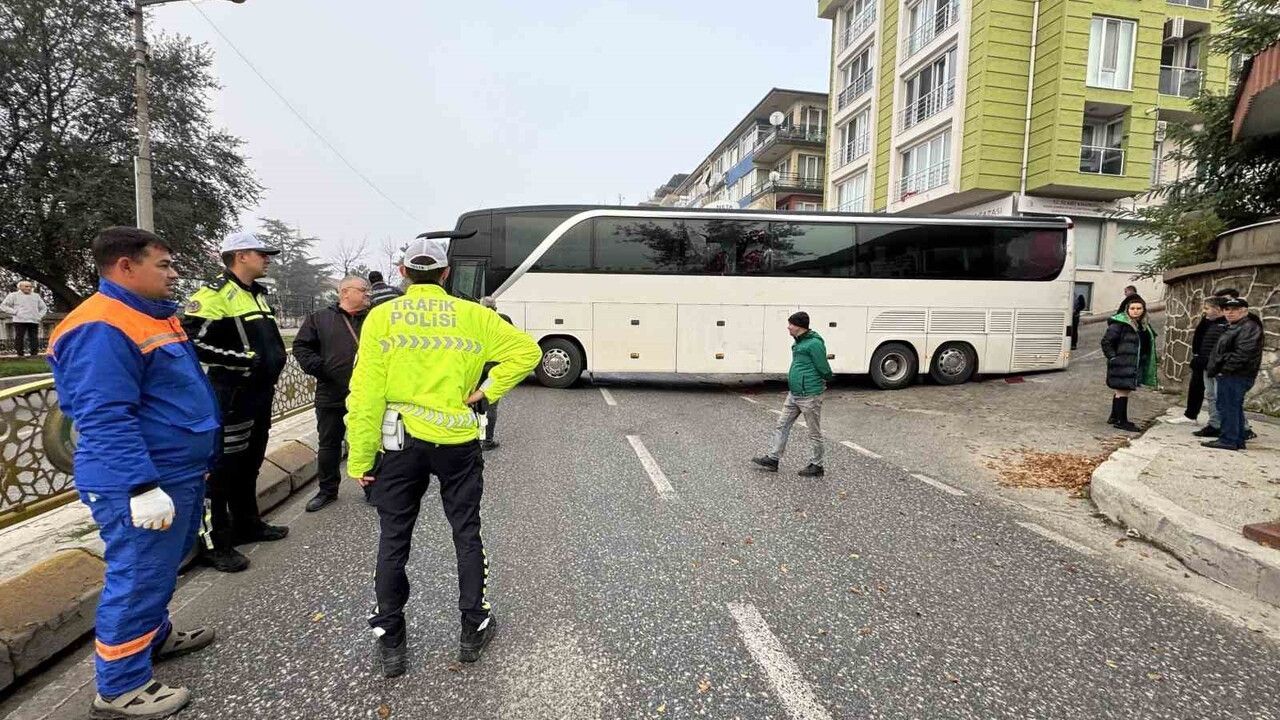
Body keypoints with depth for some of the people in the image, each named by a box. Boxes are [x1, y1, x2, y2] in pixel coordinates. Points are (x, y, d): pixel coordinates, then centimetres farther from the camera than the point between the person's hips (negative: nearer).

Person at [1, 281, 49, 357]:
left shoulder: (36, 296, 21)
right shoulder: (14, 295, 10)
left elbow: (44, 308, 28)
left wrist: (40, 316, 11)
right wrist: (15, 312, -6)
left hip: (34, 321, 3)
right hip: (20, 321, -3)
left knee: (34, 339, -1)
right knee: (19, 338, -7)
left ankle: (34, 355, 2)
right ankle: (20, 355, -5)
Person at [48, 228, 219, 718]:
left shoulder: (155, 315, 12)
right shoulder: (103, 328, -21)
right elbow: (105, 419, -27)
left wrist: (196, 464, 26)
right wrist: (143, 487, -28)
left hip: (180, 473, 10)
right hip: (141, 485, -10)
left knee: (161, 569, 24)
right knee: (138, 579, 2)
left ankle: (153, 637, 43)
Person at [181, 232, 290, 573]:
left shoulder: (259, 293, 16)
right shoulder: (215, 294, -14)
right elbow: (190, 341, -22)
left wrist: (277, 355, 12)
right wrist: (241, 359, -21)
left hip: (262, 392, 9)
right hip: (232, 395, -9)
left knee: (250, 463, 18)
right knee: (223, 467, -2)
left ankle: (247, 524, 32)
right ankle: (215, 542, 7)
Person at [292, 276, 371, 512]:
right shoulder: (319, 318, 3)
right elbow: (301, 347, 4)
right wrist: (318, 368, -11)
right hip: (331, 396, 0)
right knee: (329, 445, 13)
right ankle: (327, 490, 29)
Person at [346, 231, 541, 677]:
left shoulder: (381, 317, -3)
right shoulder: (470, 315, -1)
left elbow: (366, 393, -7)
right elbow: (527, 350, -2)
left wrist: (360, 459, -1)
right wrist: (487, 390, 0)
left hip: (400, 444, 0)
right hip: (458, 442, 0)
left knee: (393, 540, 14)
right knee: (466, 534, 14)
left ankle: (391, 643, 25)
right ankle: (473, 629, 26)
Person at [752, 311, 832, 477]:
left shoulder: (814, 344, -18)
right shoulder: (798, 342, 12)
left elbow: (824, 369, -13)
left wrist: (825, 382, 3)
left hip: (809, 395, -9)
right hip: (794, 394, 9)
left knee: (814, 432, 5)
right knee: (782, 425, 12)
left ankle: (816, 466, 18)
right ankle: (772, 459, 20)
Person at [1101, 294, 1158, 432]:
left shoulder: (1143, 325, 12)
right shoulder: (1119, 324, -14)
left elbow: (1148, 343, 25)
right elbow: (1106, 341, -16)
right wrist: (1113, 357, -17)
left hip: (1135, 366, 8)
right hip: (1122, 365, -8)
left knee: (1121, 391, 16)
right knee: (1123, 391, -4)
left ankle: (1114, 417, 27)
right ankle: (1121, 421, 3)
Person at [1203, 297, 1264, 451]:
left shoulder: (1249, 327, -13)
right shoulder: (1234, 327, 20)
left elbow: (1242, 353, -23)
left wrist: (1225, 369, -19)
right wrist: (1216, 369, 17)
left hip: (1235, 376, -11)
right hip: (1230, 375, 11)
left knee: (1227, 407, -8)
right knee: (1234, 408, 15)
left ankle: (1228, 440, -4)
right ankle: (1238, 440, 23)